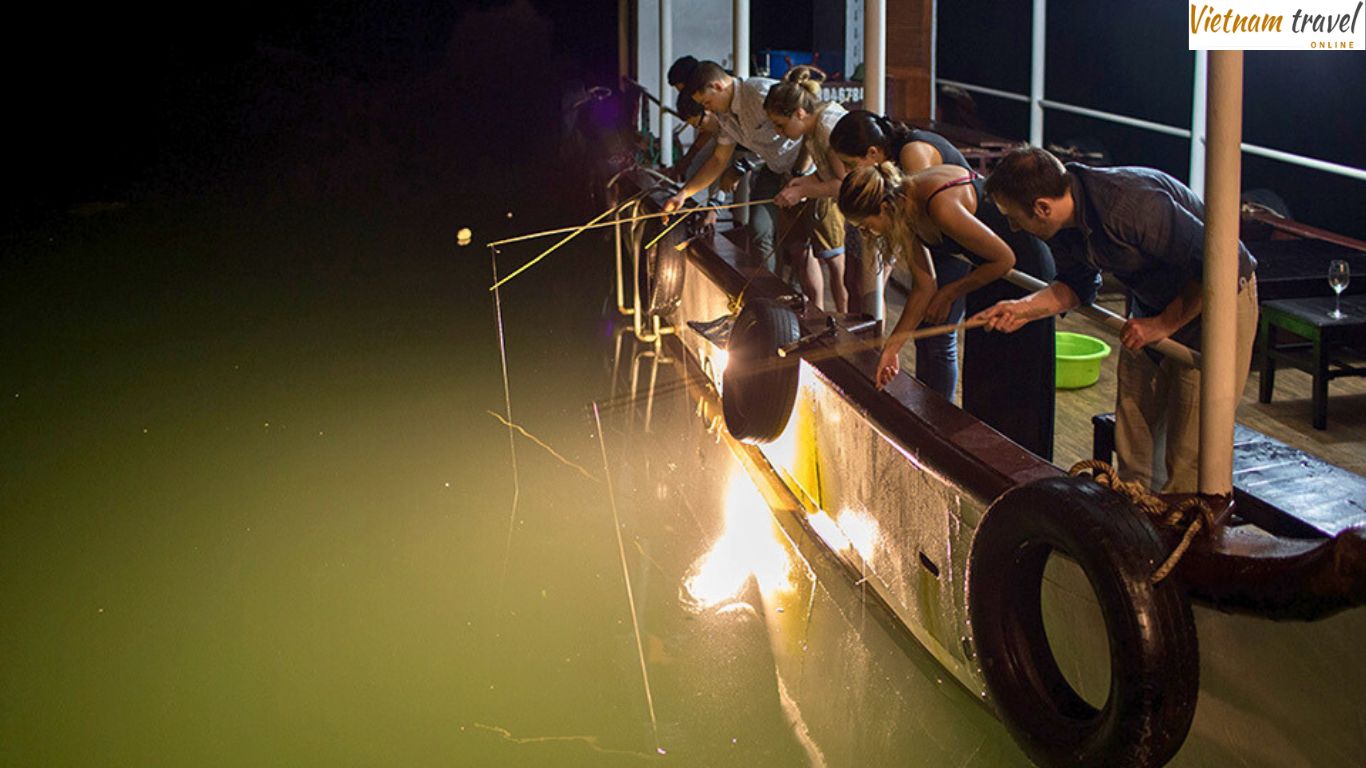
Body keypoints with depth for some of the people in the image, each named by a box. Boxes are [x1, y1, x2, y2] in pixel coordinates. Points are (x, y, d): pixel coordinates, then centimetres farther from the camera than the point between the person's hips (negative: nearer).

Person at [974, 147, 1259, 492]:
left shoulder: (1131, 206, -36)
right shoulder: (1067, 217, -9)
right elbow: (1077, 283, 6)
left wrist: (1165, 323, -22)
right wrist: (1024, 307, -11)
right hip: (1153, 302, 8)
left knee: (1189, 448, -6)